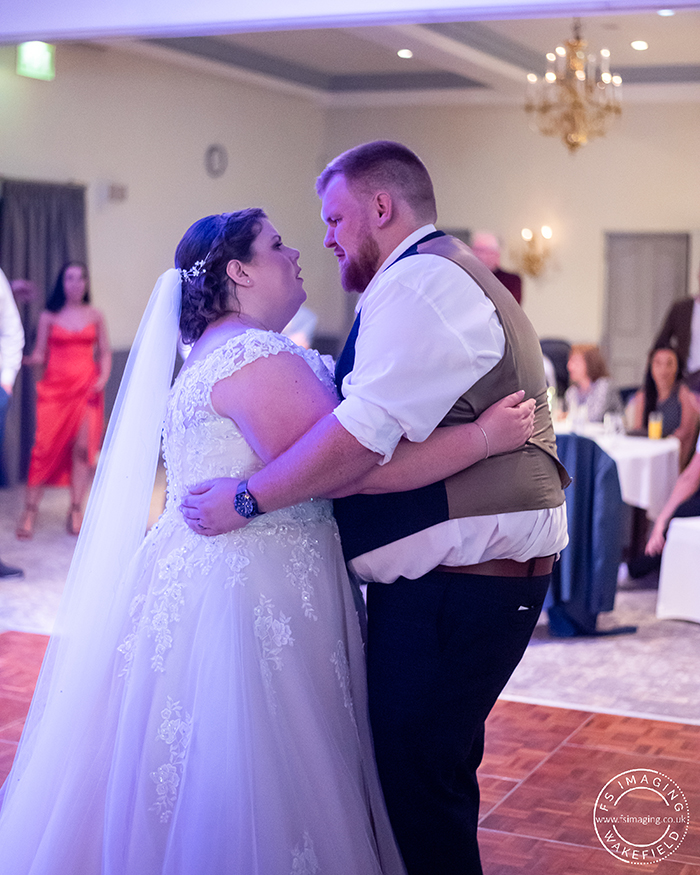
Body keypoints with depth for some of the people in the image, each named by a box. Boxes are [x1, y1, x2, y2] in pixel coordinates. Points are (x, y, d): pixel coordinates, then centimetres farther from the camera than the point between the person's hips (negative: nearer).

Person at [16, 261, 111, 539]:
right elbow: (40, 354, 5)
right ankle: (30, 511, 2)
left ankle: (76, 511, 5)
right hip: (54, 387, -1)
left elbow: (105, 353, 12)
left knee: (83, 448, -4)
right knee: (45, 447, -6)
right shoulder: (49, 316, 6)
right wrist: (26, 359, -15)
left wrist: (103, 378, -4)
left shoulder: (95, 316, 10)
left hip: (87, 388, 1)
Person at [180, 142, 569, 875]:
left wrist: (245, 499, -16)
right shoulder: (448, 276, 22)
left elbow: (366, 432, -24)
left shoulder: (420, 281, -14)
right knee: (425, 769, 18)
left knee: (418, 783, -3)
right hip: (462, 573, 11)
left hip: (456, 584, -11)